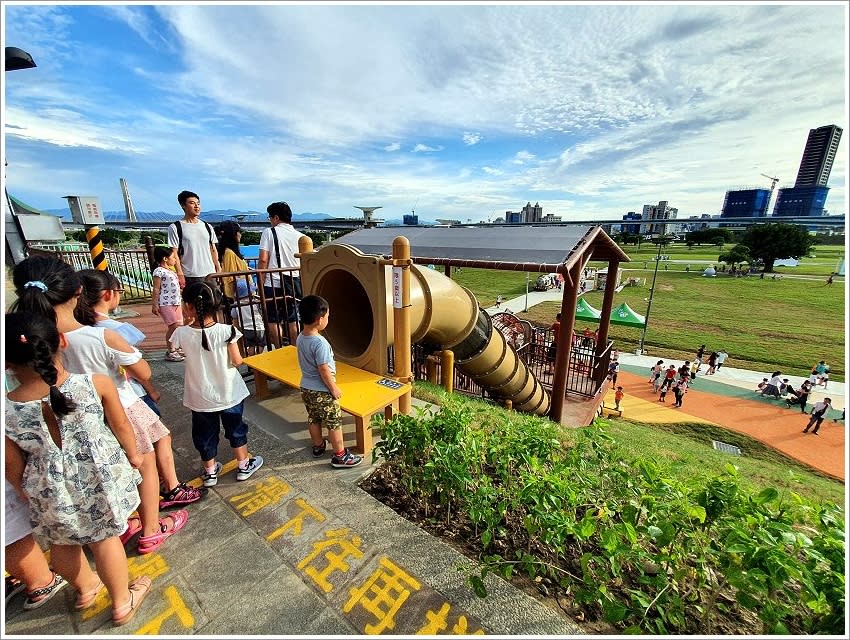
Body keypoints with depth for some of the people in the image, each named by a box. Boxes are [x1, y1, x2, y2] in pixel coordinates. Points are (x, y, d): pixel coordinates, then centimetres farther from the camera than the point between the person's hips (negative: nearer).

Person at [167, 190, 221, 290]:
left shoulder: (207, 227, 13)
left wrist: (219, 270, 8)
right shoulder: (175, 227, -1)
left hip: (211, 274, 4)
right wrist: (180, 275, -12)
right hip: (191, 277, -4)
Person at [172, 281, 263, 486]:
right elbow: (237, 361, -15)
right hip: (228, 393, -1)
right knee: (236, 429, 18)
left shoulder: (182, 333, -17)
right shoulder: (226, 331, -22)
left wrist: (189, 322, 2)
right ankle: (244, 465, 34)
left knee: (205, 433, 21)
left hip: (200, 397, 2)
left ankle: (210, 472, 38)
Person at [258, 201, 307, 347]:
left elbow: (263, 260, -9)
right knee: (292, 321, 11)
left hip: (273, 284, -4)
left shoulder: (269, 232, -3)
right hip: (294, 283, 4)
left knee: (272, 321, 8)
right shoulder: (300, 236, 7)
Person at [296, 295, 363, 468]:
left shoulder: (300, 338, -2)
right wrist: (334, 388, -12)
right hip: (322, 391, -8)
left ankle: (318, 446, 44)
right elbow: (324, 370, -24)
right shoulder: (320, 343, -28)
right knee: (334, 423, 7)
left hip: (306, 388, 8)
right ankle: (340, 456, 19)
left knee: (313, 419, 24)